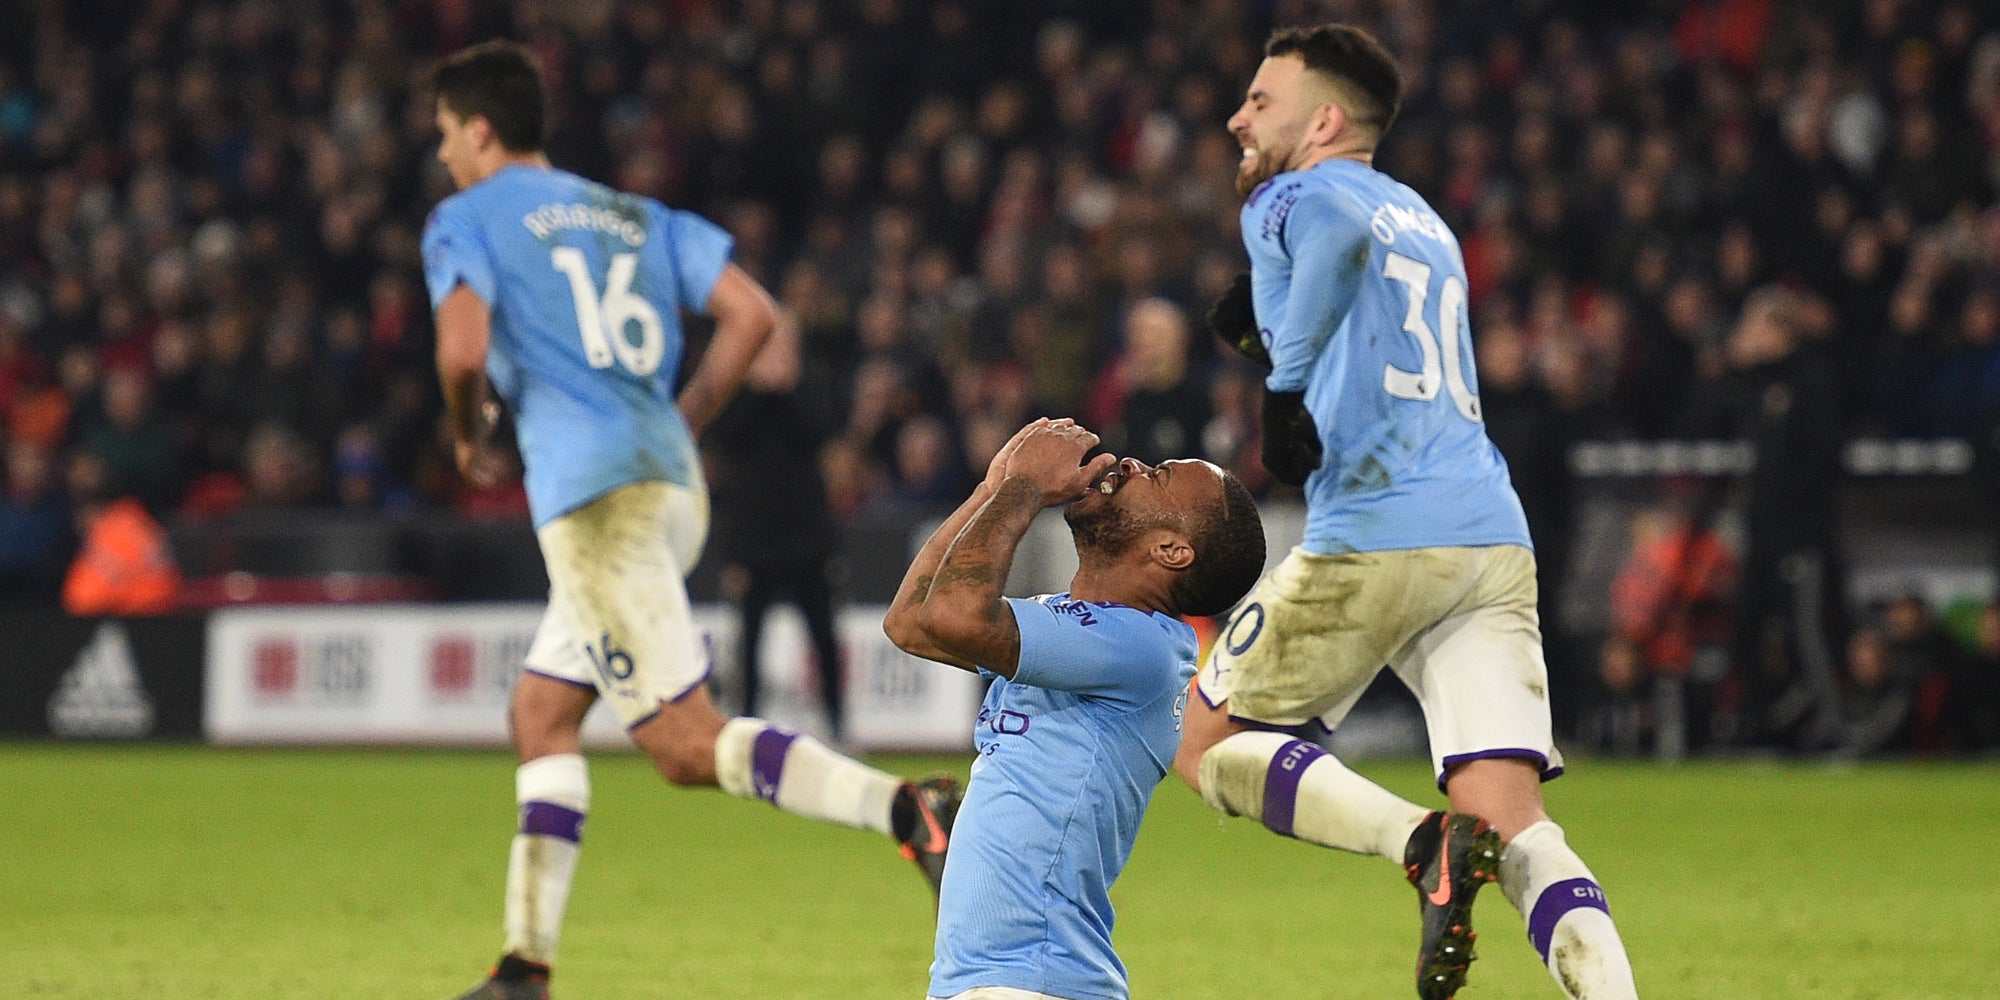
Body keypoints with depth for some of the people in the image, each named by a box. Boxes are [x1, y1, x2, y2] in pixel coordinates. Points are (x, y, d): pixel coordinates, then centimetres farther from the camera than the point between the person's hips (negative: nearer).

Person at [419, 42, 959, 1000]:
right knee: (539, 715, 17)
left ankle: (905, 807, -30)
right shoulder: (632, 215, 21)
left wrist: (468, 432, 6)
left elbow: (464, 352, -14)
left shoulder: (467, 220, 2)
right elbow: (750, 312, 11)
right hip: (673, 485, 8)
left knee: (686, 747, -11)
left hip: (596, 501, -8)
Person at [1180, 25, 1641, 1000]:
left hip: (1372, 537, -7)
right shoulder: (1424, 218, 27)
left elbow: (1341, 226, -19)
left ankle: (1425, 842, -14)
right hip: (1495, 539, 7)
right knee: (1518, 830, -2)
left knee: (1206, 745, 10)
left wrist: (1287, 377, -16)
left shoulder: (1287, 201, 4)